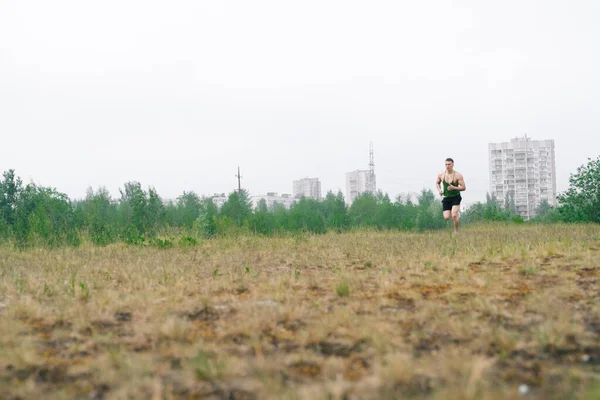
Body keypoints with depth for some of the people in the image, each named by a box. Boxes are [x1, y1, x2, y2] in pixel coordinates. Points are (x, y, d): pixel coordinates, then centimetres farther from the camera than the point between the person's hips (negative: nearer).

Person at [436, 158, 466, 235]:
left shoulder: (458, 175, -12)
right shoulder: (441, 174, -3)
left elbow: (464, 188, -12)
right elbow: (437, 183, 17)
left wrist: (454, 188, -26)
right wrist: (439, 190, -3)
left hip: (456, 198, -3)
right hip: (446, 198, 3)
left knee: (454, 215, -21)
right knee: (446, 217, -6)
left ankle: (456, 232, 1)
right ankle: (457, 212, 30)